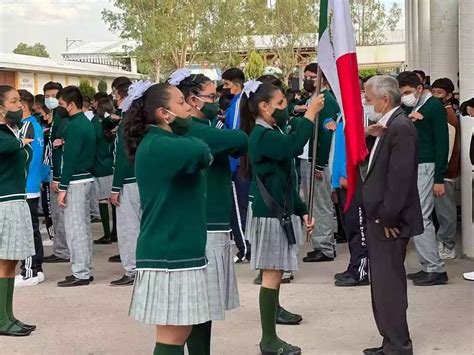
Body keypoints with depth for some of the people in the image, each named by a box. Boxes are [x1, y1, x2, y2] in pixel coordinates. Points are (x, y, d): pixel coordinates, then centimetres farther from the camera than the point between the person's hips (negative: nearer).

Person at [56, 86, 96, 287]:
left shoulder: (74, 126, -16)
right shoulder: (87, 123, 13)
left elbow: (70, 159, -18)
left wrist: (62, 188, -17)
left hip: (75, 181, -10)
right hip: (86, 178, 10)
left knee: (75, 228, -4)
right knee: (83, 226, 14)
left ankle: (80, 274, 0)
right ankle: (85, 270, 20)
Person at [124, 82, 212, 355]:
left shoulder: (164, 143, 18)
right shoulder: (157, 146, -17)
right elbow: (201, 152, -31)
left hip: (177, 250, 10)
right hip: (169, 254, -10)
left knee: (180, 331, 13)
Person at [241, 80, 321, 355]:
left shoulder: (272, 134, 17)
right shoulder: (263, 136, -14)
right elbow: (294, 146, -34)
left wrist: (302, 210, 18)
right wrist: (311, 113, -25)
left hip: (282, 213, 10)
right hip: (270, 215, -10)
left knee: (275, 274, 12)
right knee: (272, 275, -6)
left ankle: (271, 331, 20)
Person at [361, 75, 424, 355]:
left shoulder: (401, 128, -17)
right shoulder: (390, 126, 13)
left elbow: (400, 178, -23)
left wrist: (387, 217, -19)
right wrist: (379, 216, 14)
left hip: (390, 222, -10)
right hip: (381, 219, 10)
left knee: (388, 284, -4)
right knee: (385, 283, 16)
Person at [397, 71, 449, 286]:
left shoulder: (434, 107, -5)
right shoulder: (408, 109, 16)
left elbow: (442, 143, -9)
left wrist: (439, 179, -13)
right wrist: (407, 119, -12)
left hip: (425, 167, -7)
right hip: (410, 167, 7)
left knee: (420, 218, -10)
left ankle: (436, 270, -4)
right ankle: (428, 267, 13)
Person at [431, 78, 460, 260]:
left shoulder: (447, 116, -14)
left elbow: (447, 148, -21)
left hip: (444, 171, -9)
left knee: (445, 210, -2)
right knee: (442, 209, 14)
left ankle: (447, 247, 5)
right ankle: (443, 242, 21)